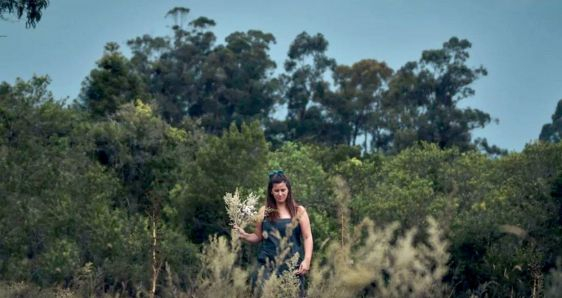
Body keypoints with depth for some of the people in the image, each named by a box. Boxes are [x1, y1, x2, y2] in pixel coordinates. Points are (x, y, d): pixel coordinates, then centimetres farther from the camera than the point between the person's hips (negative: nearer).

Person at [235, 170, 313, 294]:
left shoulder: (299, 211, 5)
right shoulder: (264, 211, 8)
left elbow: (307, 237, 2)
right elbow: (258, 237, 15)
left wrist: (306, 260, -10)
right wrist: (244, 235, -5)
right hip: (268, 264, 0)